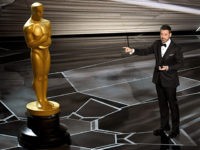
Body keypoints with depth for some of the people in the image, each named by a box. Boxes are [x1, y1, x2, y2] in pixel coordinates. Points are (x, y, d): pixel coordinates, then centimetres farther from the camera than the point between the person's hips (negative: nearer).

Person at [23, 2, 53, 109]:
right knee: (38, 77, 2)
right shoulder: (28, 27, -17)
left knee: (45, 76, 12)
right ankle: (39, 101, 13)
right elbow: (30, 44, -17)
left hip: (46, 52, 6)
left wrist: (41, 41, -15)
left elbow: (49, 41, 5)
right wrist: (43, 39, -18)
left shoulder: (47, 23, 3)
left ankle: (44, 99, 22)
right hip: (36, 53, -6)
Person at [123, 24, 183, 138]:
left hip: (170, 81, -5)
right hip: (159, 79, 5)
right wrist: (133, 50, -6)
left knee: (173, 104, 8)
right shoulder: (157, 44, -1)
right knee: (162, 103, 15)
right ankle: (165, 126, 30)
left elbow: (180, 63, -10)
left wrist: (168, 68, -25)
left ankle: (175, 128, 23)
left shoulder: (176, 48, -16)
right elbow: (146, 51, 6)